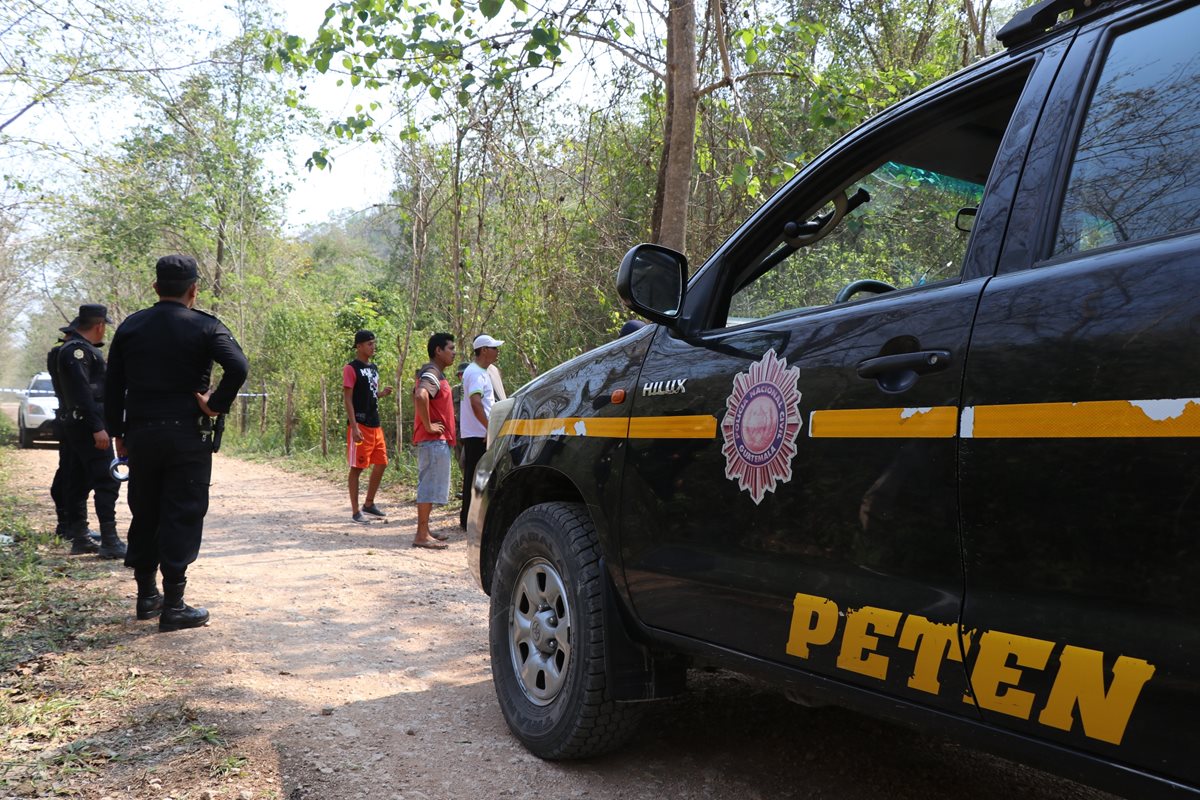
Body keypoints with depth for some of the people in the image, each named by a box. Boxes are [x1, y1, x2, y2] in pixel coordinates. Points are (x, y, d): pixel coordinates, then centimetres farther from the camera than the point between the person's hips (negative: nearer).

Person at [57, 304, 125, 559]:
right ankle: (109, 542, -11)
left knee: (78, 483, 12)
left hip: (75, 424, 11)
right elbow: (82, 390, -22)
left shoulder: (80, 347, 17)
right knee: (107, 481, -10)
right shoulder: (77, 349, -14)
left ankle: (79, 539, 19)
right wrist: (97, 427, -25)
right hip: (87, 423, -11)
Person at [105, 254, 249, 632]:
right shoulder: (205, 327, -6)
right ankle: (173, 607, 1)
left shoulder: (131, 327, 7)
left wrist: (118, 432, 14)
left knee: (144, 514, 15)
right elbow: (238, 368, -23)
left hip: (141, 434, 4)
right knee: (182, 517, 0)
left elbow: (113, 386, 8)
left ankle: (146, 596, 25)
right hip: (188, 436, -4)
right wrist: (217, 405, -12)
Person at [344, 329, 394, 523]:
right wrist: (354, 427, -20)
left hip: (375, 425, 8)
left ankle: (369, 504, 24)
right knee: (357, 468, -3)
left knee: (381, 464, 11)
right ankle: (355, 511, 4)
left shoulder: (373, 368, 15)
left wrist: (382, 393, 1)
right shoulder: (351, 369, -9)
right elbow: (347, 399, -13)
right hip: (360, 426, -8)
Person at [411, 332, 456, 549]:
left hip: (435, 439, 10)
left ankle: (424, 530, 21)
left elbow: (417, 397, 30)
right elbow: (420, 397, -34)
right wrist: (428, 425, -25)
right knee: (430, 485, -8)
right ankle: (422, 535, -5)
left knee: (429, 485, 14)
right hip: (434, 439, -10)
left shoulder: (434, 373, 17)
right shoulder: (432, 374, -15)